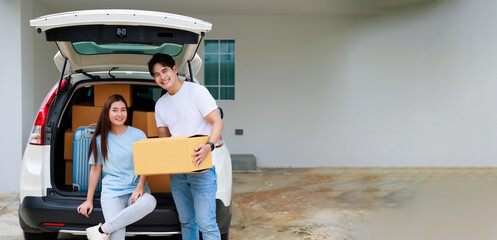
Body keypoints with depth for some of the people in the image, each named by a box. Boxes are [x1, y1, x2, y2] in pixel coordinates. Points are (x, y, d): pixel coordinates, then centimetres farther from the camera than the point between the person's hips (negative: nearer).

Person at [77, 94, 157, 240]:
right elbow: (95, 170, 14)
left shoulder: (138, 135, 6)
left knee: (150, 202, -37)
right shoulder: (100, 140, 8)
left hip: (135, 191, 2)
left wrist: (140, 187, -12)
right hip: (112, 192, -2)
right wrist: (89, 200, 13)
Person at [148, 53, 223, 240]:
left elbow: (217, 123, -11)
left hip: (202, 168, -6)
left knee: (206, 223, -12)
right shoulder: (160, 105, 13)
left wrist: (209, 146, -30)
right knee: (186, 222, 13)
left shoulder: (196, 91, -6)